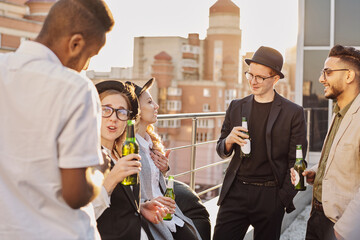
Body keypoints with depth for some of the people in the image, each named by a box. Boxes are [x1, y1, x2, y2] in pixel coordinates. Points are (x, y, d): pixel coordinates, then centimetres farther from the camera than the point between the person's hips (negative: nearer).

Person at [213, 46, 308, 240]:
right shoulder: (236, 107, 10)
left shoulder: (293, 113, -1)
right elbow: (221, 152, 15)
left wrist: (284, 198, -6)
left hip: (271, 196, -2)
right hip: (236, 192, 3)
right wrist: (229, 140, -8)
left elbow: (296, 163, 1)